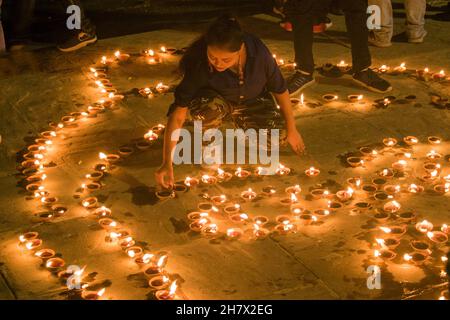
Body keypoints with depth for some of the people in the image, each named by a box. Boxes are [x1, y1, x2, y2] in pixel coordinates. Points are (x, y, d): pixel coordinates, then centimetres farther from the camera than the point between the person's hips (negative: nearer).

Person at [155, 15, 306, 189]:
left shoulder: (259, 52, -30)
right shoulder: (199, 65, -34)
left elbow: (280, 89, -12)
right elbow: (178, 114, -31)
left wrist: (291, 130, -3)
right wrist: (167, 163, -36)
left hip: (254, 101, 2)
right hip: (218, 100, -2)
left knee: (278, 135, -25)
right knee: (203, 110, -37)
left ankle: (239, 122, 8)